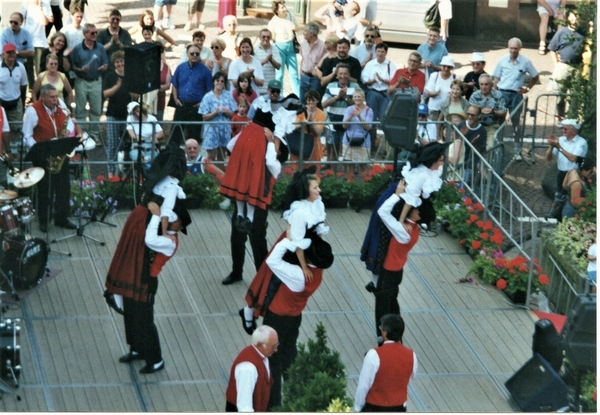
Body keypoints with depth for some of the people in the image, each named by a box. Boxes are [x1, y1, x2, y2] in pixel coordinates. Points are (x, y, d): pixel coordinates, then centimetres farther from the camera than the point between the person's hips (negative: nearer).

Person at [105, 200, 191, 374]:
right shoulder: (159, 230, 5)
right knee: (130, 316, 22)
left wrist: (156, 215, -33)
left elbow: (150, 241, -40)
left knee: (144, 321, 1)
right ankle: (137, 349, 42)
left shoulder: (170, 242, -21)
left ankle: (155, 360, 15)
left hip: (145, 283, -9)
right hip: (131, 279, 9)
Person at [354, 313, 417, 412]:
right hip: (399, 408, 4)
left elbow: (363, 385, -16)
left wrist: (358, 408, -2)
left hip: (375, 409, -4)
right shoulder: (411, 355, -9)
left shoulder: (375, 355, -22)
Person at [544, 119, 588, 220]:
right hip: (561, 174, 5)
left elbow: (573, 158, -24)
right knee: (559, 197, 12)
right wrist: (551, 146, -13)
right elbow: (548, 158, 6)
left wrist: (559, 147, -22)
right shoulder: (560, 140, 5)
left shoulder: (581, 142, -9)